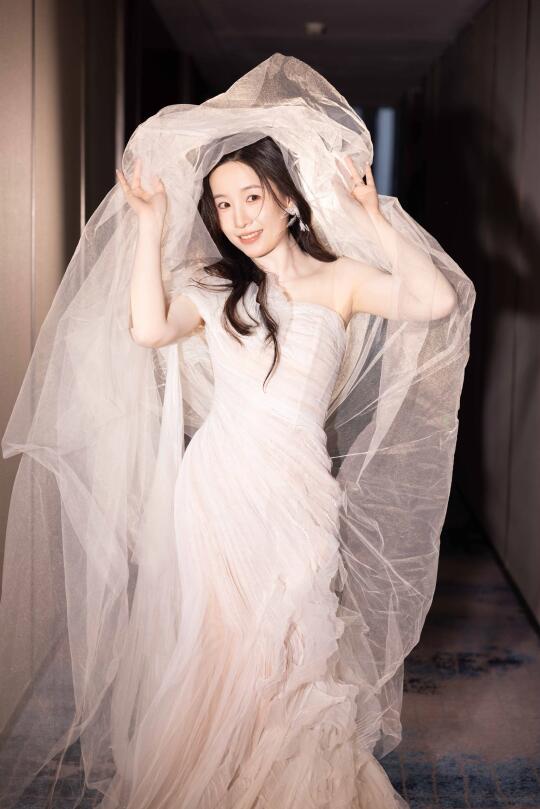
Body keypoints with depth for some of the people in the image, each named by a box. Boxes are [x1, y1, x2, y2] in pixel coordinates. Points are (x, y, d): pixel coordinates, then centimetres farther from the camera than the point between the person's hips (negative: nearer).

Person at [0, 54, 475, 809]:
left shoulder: (342, 279, 4)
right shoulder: (212, 288, 11)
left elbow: (436, 300, -12)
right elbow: (146, 328, -9)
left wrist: (373, 218, -9)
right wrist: (151, 223, -4)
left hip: (295, 492, -1)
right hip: (214, 485, 2)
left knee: (285, 659, 6)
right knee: (213, 655, 6)